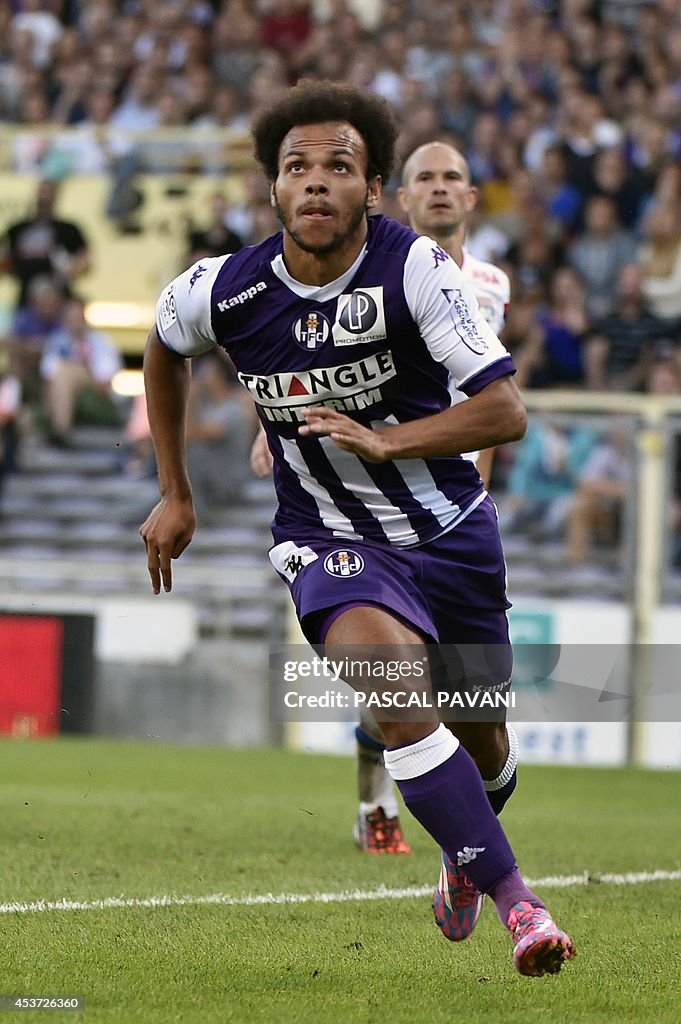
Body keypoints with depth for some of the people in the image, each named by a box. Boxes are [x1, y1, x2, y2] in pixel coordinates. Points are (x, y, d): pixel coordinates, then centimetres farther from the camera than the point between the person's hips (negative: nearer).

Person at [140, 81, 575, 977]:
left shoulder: (416, 269, -19)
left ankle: (464, 856, 52)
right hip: (331, 540, -1)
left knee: (480, 737, 15)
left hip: (451, 529, 1)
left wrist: (383, 441, -30)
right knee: (395, 687, -31)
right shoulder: (222, 292, -11)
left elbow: (506, 411, -22)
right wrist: (174, 493, 16)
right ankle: (513, 899, -27)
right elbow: (163, 348, 15)